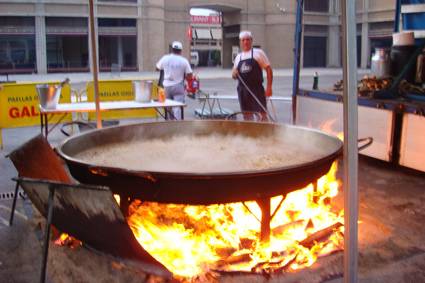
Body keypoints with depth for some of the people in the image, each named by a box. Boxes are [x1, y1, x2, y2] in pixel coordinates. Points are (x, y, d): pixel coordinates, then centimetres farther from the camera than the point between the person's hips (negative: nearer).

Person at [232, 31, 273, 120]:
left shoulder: (258, 53, 1)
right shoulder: (238, 57, 14)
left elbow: (268, 69, -2)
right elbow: (234, 75, 22)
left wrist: (269, 87, -10)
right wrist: (234, 74, -4)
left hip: (256, 89, -5)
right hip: (242, 90, 5)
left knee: (262, 114, -9)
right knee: (247, 116, 10)